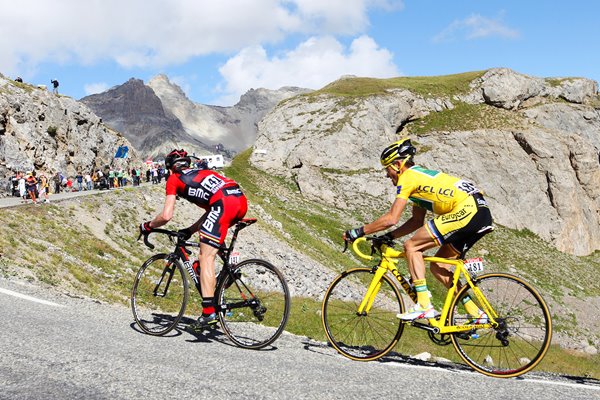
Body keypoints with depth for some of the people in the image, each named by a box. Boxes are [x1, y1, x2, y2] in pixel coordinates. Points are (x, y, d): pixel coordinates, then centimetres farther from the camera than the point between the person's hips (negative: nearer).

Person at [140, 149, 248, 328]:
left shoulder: (174, 179, 17)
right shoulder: (200, 173, 37)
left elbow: (166, 216, 9)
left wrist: (148, 226, 27)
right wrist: (190, 230, 44)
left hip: (225, 203, -7)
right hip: (242, 200, 7)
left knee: (206, 258, -2)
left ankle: (209, 312, -9)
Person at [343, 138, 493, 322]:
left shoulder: (407, 177, -2)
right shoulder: (420, 177, 26)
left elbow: (391, 218, -9)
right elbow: (417, 221, 28)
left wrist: (358, 232, -1)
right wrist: (388, 236, 22)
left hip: (466, 211, -10)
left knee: (411, 246, -6)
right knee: (438, 266, 15)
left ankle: (424, 305, -10)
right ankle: (476, 313, 14)